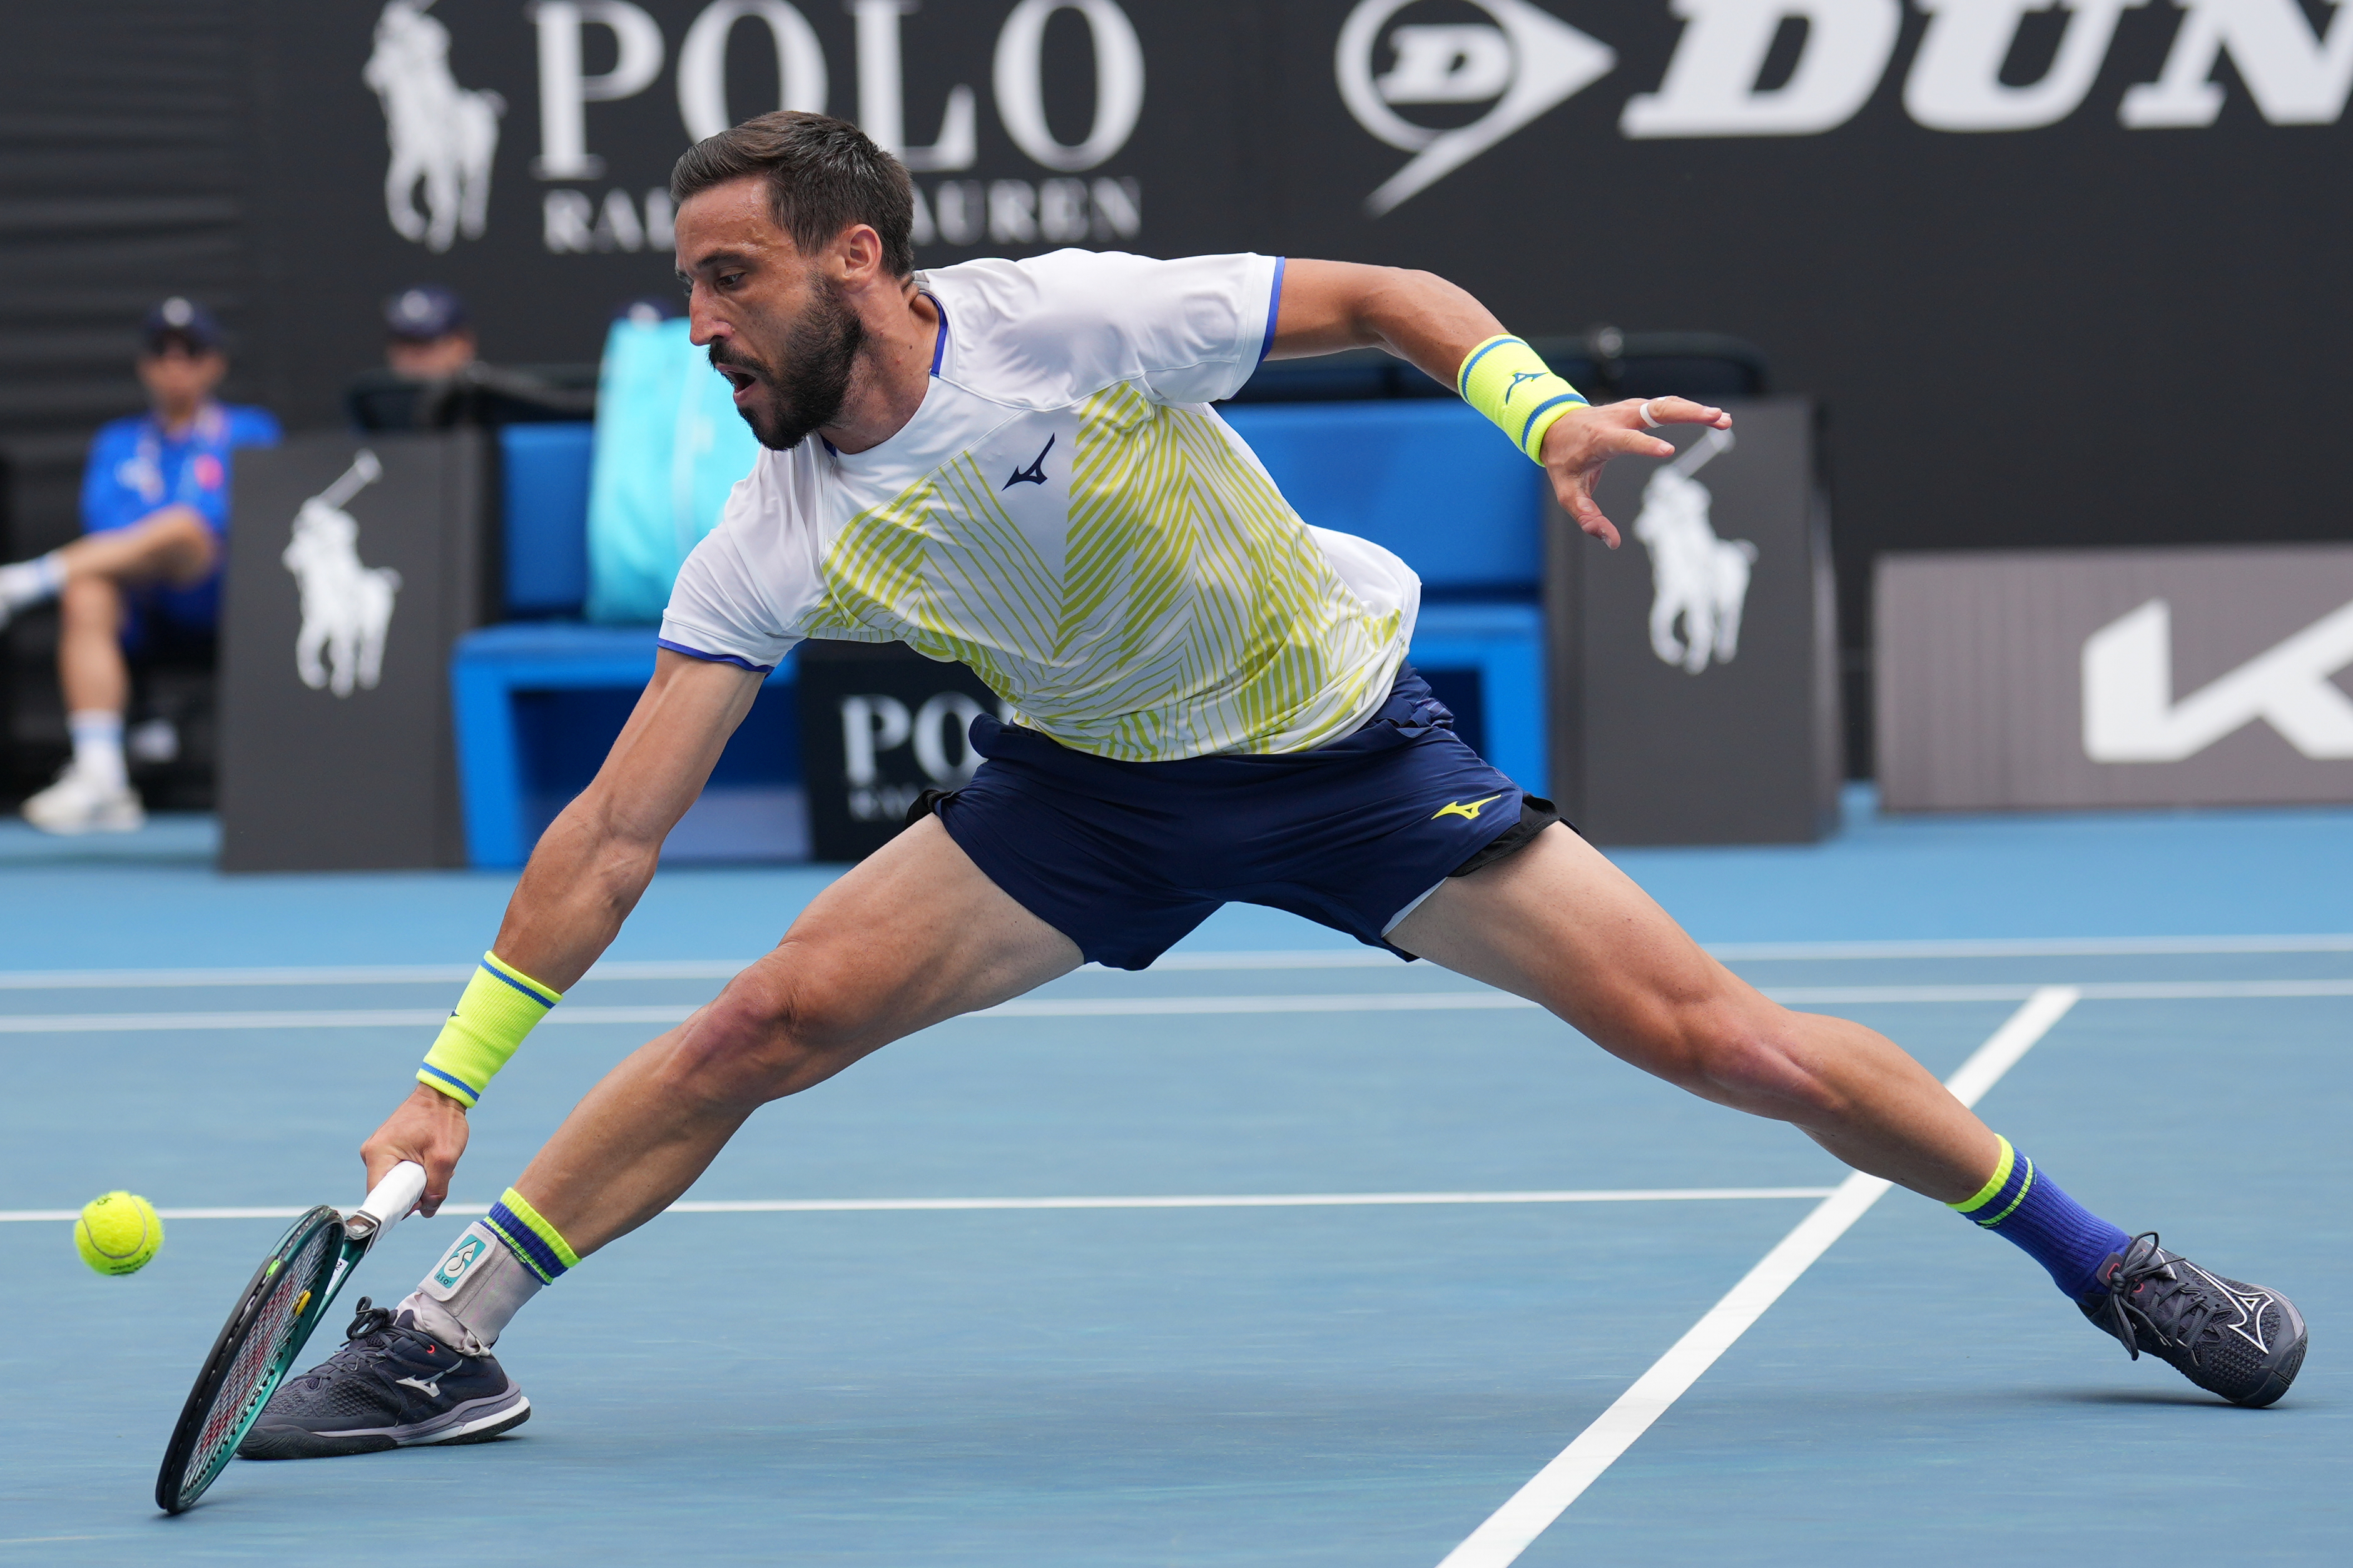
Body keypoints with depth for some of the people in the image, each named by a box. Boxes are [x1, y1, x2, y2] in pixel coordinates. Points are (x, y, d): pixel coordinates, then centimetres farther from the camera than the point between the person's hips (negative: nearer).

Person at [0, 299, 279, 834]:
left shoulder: (249, 431, 19)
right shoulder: (117, 442, 28)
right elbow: (102, 519, 9)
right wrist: (139, 553, -13)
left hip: (210, 594, -2)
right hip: (134, 607, 2)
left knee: (183, 526, -35)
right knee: (85, 597, -34)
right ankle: (100, 778, -45)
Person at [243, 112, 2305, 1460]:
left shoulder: (1075, 321, -25)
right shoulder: (777, 546, -14)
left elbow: (1389, 297, -13)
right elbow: (616, 831, -13)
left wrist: (1549, 414, -32)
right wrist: (449, 1085, -17)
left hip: (1346, 738, -3)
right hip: (1091, 788, 3)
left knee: (1722, 1043, -10)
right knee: (768, 1019, -14)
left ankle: (2104, 1262, 5)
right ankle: (448, 1337, -3)